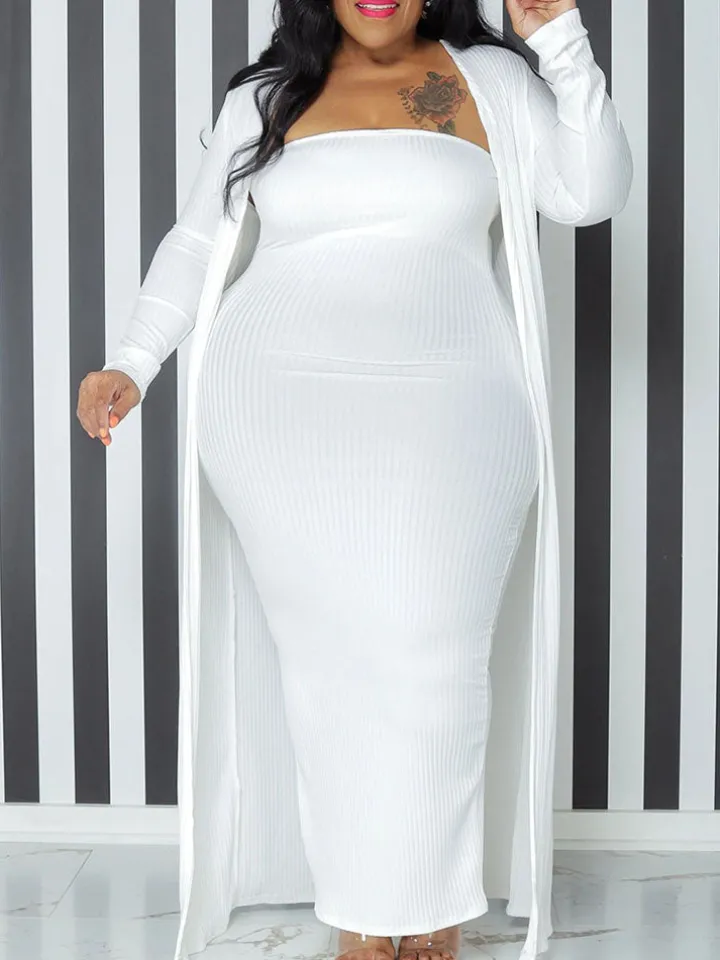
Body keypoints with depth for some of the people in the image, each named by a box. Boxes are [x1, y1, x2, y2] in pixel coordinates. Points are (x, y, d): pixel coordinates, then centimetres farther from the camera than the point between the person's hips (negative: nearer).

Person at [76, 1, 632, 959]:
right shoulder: (265, 97, 17)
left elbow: (591, 193, 4)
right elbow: (196, 244, 20)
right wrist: (132, 365, 9)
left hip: (450, 408, 0)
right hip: (283, 403, 1)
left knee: (430, 648, -12)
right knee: (331, 642, -11)